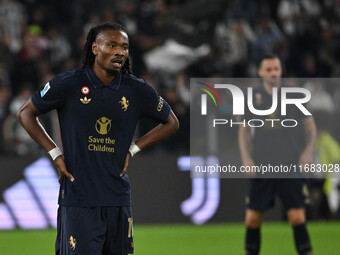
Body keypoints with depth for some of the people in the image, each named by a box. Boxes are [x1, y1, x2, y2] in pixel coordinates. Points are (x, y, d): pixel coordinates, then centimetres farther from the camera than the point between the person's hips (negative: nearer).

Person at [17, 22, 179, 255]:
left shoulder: (138, 91, 4)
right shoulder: (69, 84, -3)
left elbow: (171, 123, 19)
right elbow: (26, 113, 9)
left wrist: (133, 149, 8)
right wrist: (55, 153, 2)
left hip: (118, 198, 3)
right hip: (78, 198, -3)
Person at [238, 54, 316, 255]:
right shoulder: (253, 98, 4)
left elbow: (310, 124, 9)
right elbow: (244, 130, 13)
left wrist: (308, 151, -5)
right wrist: (246, 157, 1)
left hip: (290, 165, -1)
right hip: (260, 167, 1)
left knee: (298, 218, -8)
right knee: (252, 219, 0)